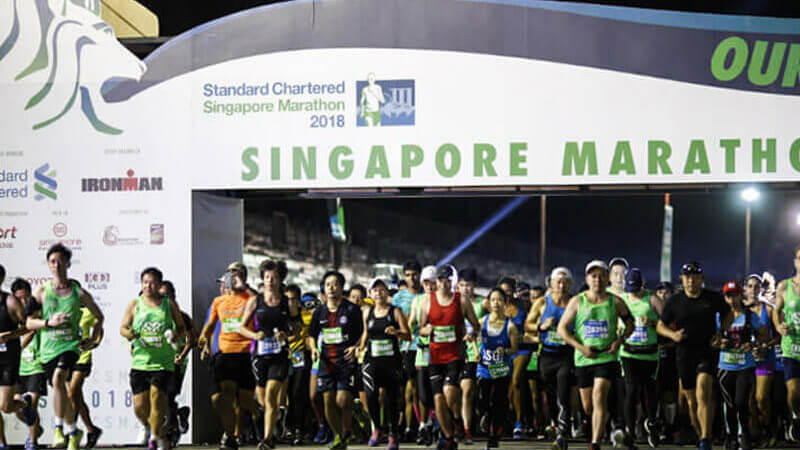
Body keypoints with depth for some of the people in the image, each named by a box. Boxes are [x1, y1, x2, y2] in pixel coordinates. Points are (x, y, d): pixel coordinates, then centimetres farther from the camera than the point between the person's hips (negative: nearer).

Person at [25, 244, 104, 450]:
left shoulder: (79, 293, 1)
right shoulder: (41, 291, 3)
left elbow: (99, 317, 14)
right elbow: (29, 322, 3)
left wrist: (93, 339, 3)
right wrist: (49, 322, -14)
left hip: (70, 344, -3)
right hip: (48, 347, 3)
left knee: (58, 378, -29)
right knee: (61, 389, 10)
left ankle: (59, 426, -18)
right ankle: (73, 431, 31)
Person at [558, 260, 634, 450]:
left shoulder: (616, 302, 3)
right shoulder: (577, 301, 2)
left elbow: (630, 324, 15)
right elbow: (562, 328, 1)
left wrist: (620, 340, -4)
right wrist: (580, 347, -11)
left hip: (607, 358, -2)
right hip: (583, 360, 2)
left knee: (599, 397, -19)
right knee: (588, 406, 8)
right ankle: (606, 418, 42)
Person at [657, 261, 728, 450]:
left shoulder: (714, 298, 1)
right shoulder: (674, 301, 2)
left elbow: (727, 315, 18)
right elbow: (660, 325, 11)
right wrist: (672, 334, -9)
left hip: (707, 351, -2)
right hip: (684, 353, 2)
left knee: (703, 394, -21)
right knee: (692, 401, 8)